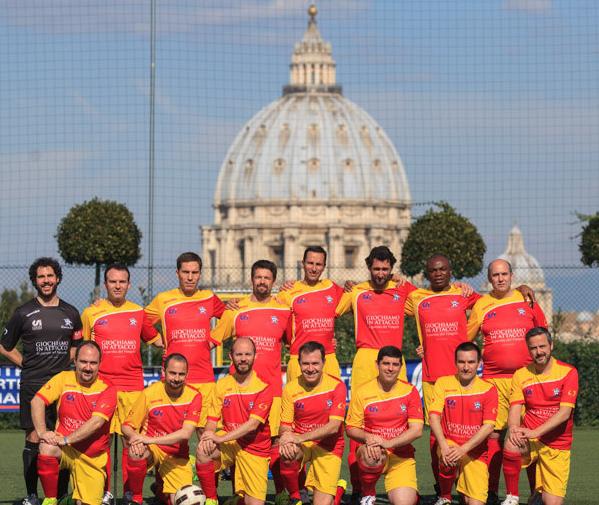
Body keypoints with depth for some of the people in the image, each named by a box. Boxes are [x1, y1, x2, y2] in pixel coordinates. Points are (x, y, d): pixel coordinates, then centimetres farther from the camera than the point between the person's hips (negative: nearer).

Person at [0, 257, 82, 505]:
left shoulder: (70, 313, 10)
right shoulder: (23, 313, 2)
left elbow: (76, 344, 24)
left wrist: (65, 362, 10)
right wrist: (26, 364, 3)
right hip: (33, 385, -2)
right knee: (33, 439, -3)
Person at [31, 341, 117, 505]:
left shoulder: (107, 390, -8)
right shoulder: (64, 379, -1)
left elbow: (96, 422, -20)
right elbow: (37, 400, -9)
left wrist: (66, 439, -29)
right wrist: (42, 432, -24)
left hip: (93, 458, 0)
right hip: (65, 449, 0)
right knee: (47, 447, -35)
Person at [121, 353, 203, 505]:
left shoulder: (194, 396, -9)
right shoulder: (150, 393, -11)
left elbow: (186, 434, -20)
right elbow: (126, 426, -4)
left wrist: (151, 440, -30)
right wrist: (134, 437, -29)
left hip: (177, 456, 2)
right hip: (151, 450, -2)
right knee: (135, 452, -37)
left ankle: (162, 488, 23)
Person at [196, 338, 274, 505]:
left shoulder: (264, 387, -11)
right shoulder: (222, 384, 2)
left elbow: (253, 424, -20)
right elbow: (213, 419, 1)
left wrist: (221, 438, -27)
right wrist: (208, 437, -23)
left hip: (255, 449, -2)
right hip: (229, 443, 2)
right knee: (203, 451, -31)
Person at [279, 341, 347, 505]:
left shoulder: (336, 386, -11)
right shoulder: (291, 388, -5)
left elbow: (334, 426, -18)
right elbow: (285, 426, -2)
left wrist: (300, 438, -29)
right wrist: (286, 438, -28)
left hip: (328, 447, -1)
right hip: (300, 444, 1)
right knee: (287, 454, -35)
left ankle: (337, 487, 26)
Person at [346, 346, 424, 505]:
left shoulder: (409, 391, -1)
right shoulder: (362, 392, -1)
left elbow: (416, 430, -7)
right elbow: (351, 429, 3)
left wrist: (389, 443, -20)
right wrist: (367, 437, -19)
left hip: (401, 457, 0)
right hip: (373, 452, 0)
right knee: (371, 456, -38)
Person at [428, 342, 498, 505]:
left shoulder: (488, 390, -3)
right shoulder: (443, 383, 0)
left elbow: (488, 426, -11)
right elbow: (434, 415, -8)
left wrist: (463, 449, -23)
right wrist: (444, 446, -24)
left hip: (476, 452, 0)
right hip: (450, 443, 0)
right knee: (449, 459, -35)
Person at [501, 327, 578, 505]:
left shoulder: (568, 372, -6)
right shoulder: (521, 375, 3)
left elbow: (565, 412, -15)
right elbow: (515, 409, -6)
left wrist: (535, 432, -26)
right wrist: (514, 428, -30)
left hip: (557, 446, 0)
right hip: (529, 441, 0)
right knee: (511, 445, -37)